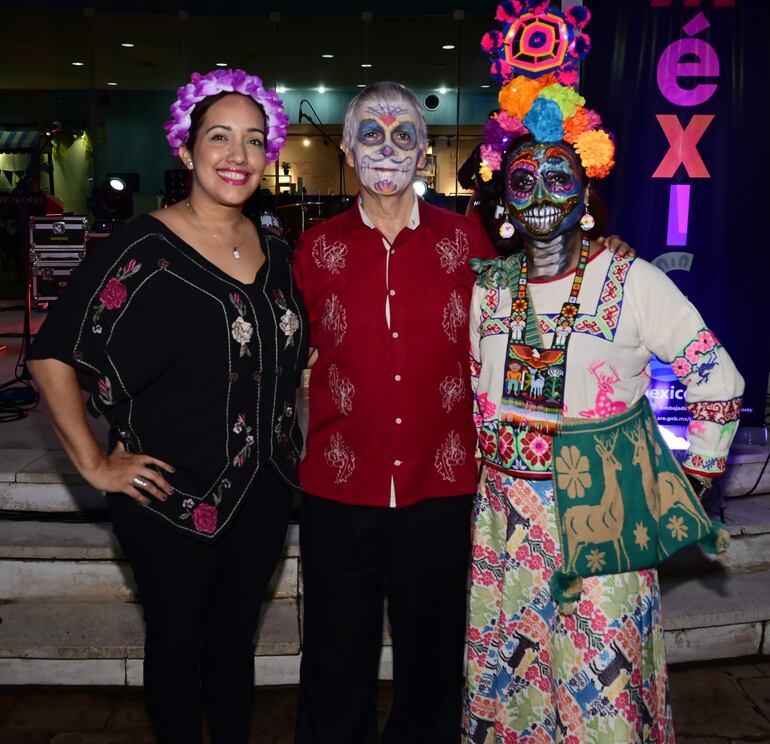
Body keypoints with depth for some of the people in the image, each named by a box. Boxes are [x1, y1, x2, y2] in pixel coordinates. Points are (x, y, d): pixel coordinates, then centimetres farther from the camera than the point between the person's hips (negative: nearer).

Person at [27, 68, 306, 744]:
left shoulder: (276, 253, 5)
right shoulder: (142, 250, -14)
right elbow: (52, 355, -13)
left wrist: (285, 446, 12)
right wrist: (94, 463, -13)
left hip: (264, 494, 5)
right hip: (172, 498, -5)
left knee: (236, 636, 21)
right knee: (177, 643, 13)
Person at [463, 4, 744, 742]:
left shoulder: (631, 281, -10)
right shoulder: (489, 285, 3)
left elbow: (717, 379, -5)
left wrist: (695, 475, -3)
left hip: (600, 512, -3)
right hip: (506, 508, 4)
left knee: (600, 678, 8)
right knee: (508, 666, 16)